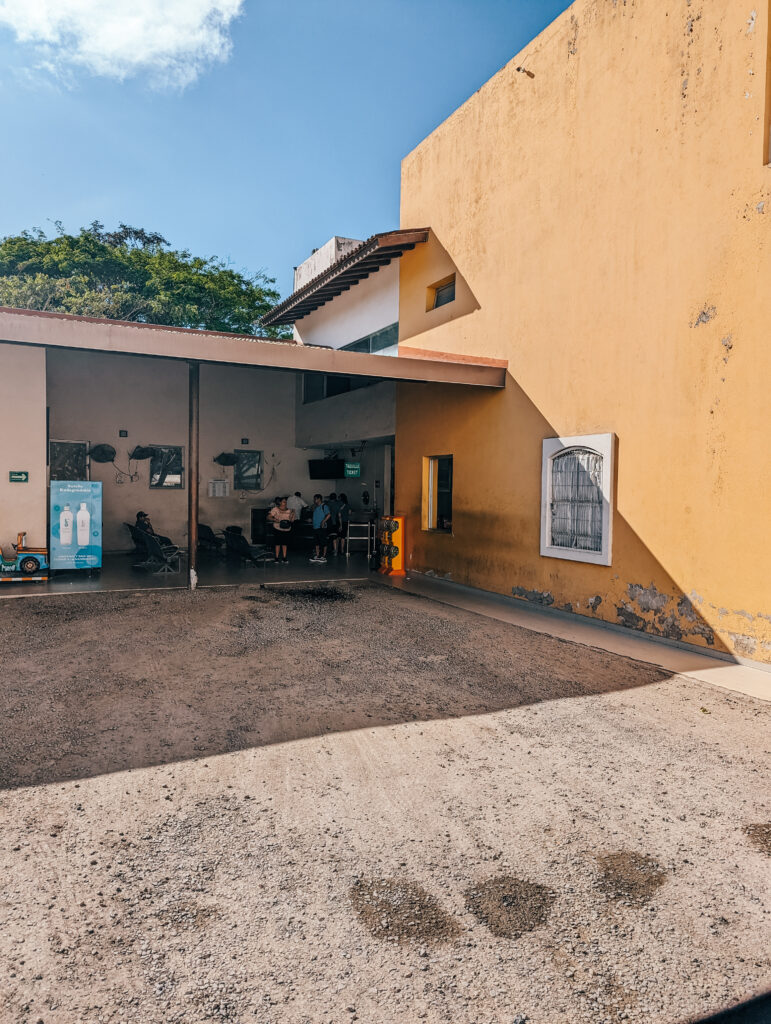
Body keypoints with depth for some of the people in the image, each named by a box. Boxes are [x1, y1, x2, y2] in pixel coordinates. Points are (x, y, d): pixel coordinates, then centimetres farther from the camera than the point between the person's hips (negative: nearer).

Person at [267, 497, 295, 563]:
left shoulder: (289, 510, 8)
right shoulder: (275, 509, -3)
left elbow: (292, 520, 9)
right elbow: (269, 517, -5)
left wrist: (292, 516, -10)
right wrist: (274, 520, -21)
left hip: (286, 530, 3)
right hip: (278, 529, -3)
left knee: (284, 543, 5)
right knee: (277, 543, -1)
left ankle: (284, 558, 10)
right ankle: (277, 557, 6)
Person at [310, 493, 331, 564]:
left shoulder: (324, 506, -8)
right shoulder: (316, 507, 17)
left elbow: (328, 515, -17)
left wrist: (323, 521, -27)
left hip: (321, 527, -9)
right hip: (315, 527, 9)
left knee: (323, 542, -3)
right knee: (316, 542, 11)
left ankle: (324, 556, 1)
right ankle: (317, 556, 18)